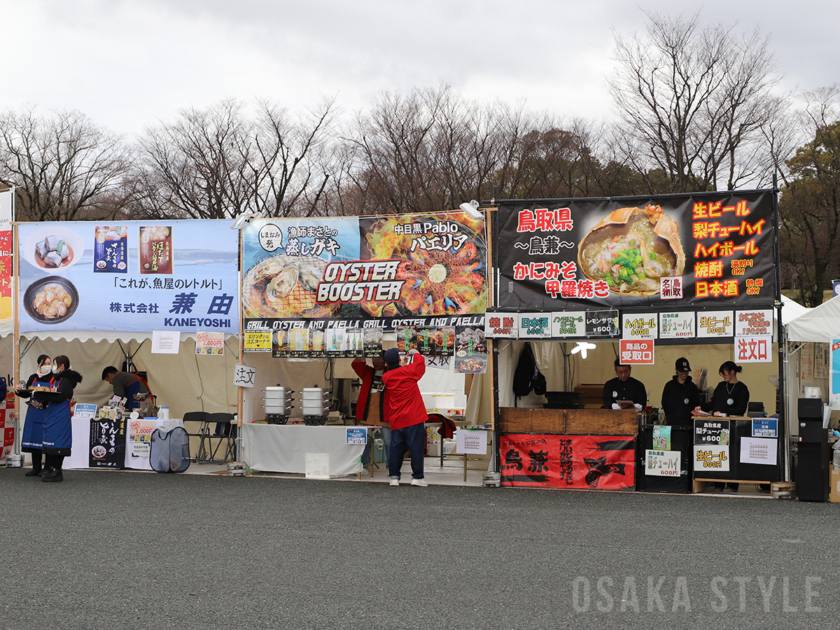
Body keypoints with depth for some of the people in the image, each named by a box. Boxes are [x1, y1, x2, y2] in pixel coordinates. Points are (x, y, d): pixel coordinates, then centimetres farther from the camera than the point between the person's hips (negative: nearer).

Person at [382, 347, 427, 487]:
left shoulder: (386, 377, 3)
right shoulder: (408, 371, -7)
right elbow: (420, 361, 8)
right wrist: (414, 353, 26)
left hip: (396, 420, 4)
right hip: (414, 418, -4)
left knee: (396, 448, 9)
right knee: (416, 447, -1)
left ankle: (394, 477, 9)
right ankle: (417, 477, -1)